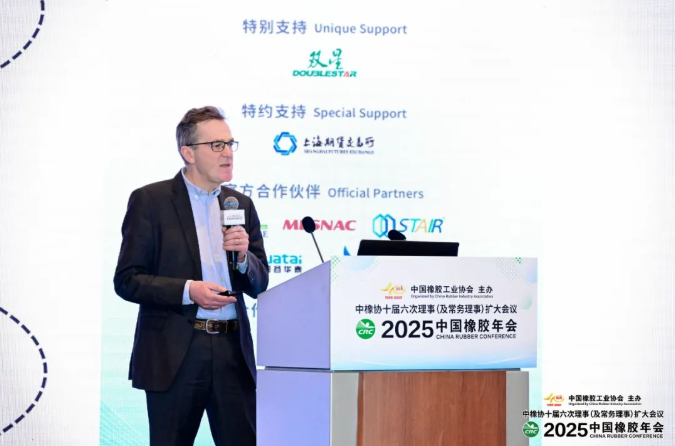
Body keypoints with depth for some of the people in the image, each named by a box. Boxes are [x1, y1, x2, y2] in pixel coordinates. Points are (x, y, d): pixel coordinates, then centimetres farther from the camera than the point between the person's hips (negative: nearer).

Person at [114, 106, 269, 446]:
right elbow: (127, 280, -6)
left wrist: (243, 257, -6)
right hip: (174, 354, -4)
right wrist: (187, 290, -18)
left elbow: (259, 285, 15)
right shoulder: (150, 201, -2)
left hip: (233, 351, 4)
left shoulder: (241, 205, 13)